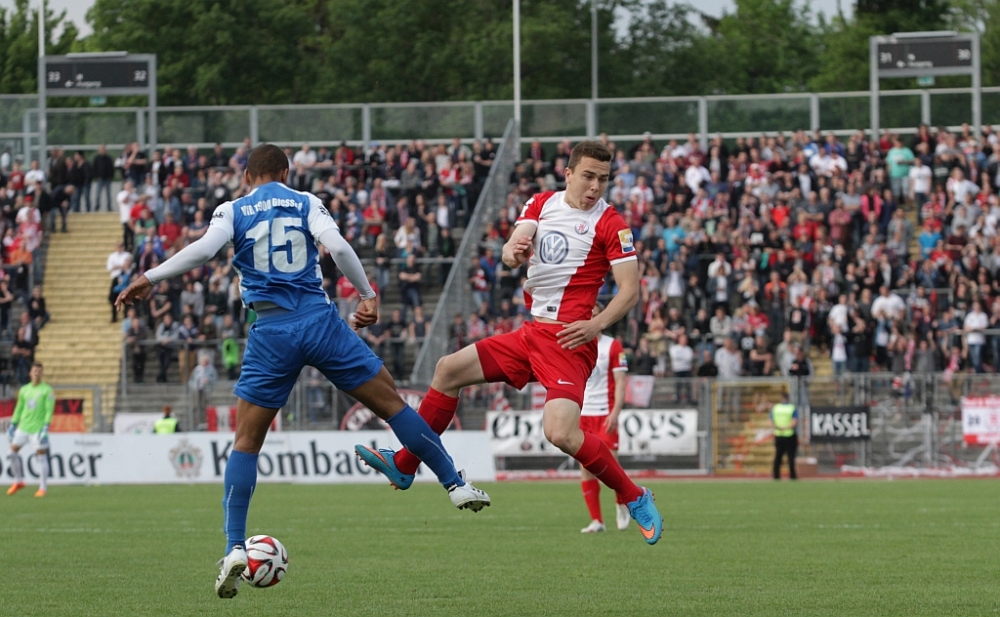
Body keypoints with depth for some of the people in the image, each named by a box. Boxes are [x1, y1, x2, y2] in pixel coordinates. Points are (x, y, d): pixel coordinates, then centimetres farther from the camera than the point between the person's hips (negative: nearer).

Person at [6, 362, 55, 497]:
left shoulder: (47, 390, -3)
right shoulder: (24, 390, 13)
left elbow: (49, 410, -8)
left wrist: (45, 427, -17)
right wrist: (12, 425, 13)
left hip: (38, 429, -5)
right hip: (23, 427, 5)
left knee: (41, 456, -5)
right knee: (13, 451, -1)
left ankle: (43, 487, 2)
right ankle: (18, 481, 15)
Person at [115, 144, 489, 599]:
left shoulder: (233, 211, 8)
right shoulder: (306, 203, 9)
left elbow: (205, 249, -10)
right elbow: (336, 245, -7)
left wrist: (150, 279, -4)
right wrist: (368, 296, 2)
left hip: (271, 332, 0)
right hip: (320, 320, 0)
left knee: (246, 442, 7)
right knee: (391, 403, 13)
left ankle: (234, 549, -5)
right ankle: (455, 486, 16)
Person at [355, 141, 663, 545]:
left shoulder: (610, 223, -7)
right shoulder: (542, 204, 11)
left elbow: (630, 289, -10)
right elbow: (517, 243, 0)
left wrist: (597, 324, -26)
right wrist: (511, 252, -25)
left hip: (569, 340, -7)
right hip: (533, 332, 7)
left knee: (560, 433, -24)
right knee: (449, 369, 8)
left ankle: (634, 498, -7)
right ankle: (403, 466, 20)